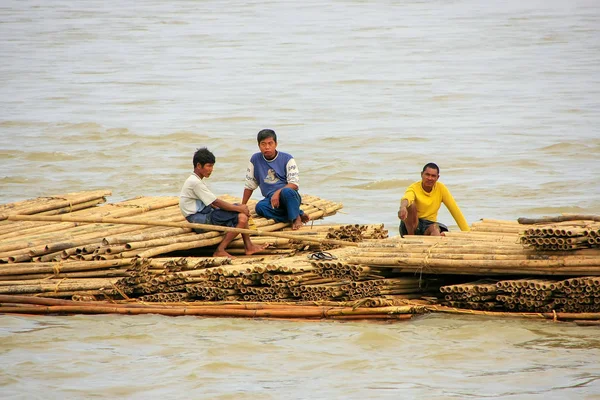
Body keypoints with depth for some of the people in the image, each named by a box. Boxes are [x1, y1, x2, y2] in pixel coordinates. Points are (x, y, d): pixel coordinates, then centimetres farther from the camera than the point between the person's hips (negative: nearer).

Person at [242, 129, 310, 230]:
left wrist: (278, 193, -24)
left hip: (290, 197, -3)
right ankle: (299, 214, -23)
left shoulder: (287, 159, -2)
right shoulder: (255, 159, 7)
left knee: (286, 191, -39)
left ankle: (296, 218, -13)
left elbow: (294, 184, -10)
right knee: (259, 207, -33)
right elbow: (249, 185, 15)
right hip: (270, 199, 3)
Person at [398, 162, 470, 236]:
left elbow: (455, 210, -4)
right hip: (410, 226, -2)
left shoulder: (441, 188, -2)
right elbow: (405, 199, -35)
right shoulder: (414, 188, -11)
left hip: (428, 226, 2)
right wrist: (403, 207, -61)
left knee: (435, 227, -32)